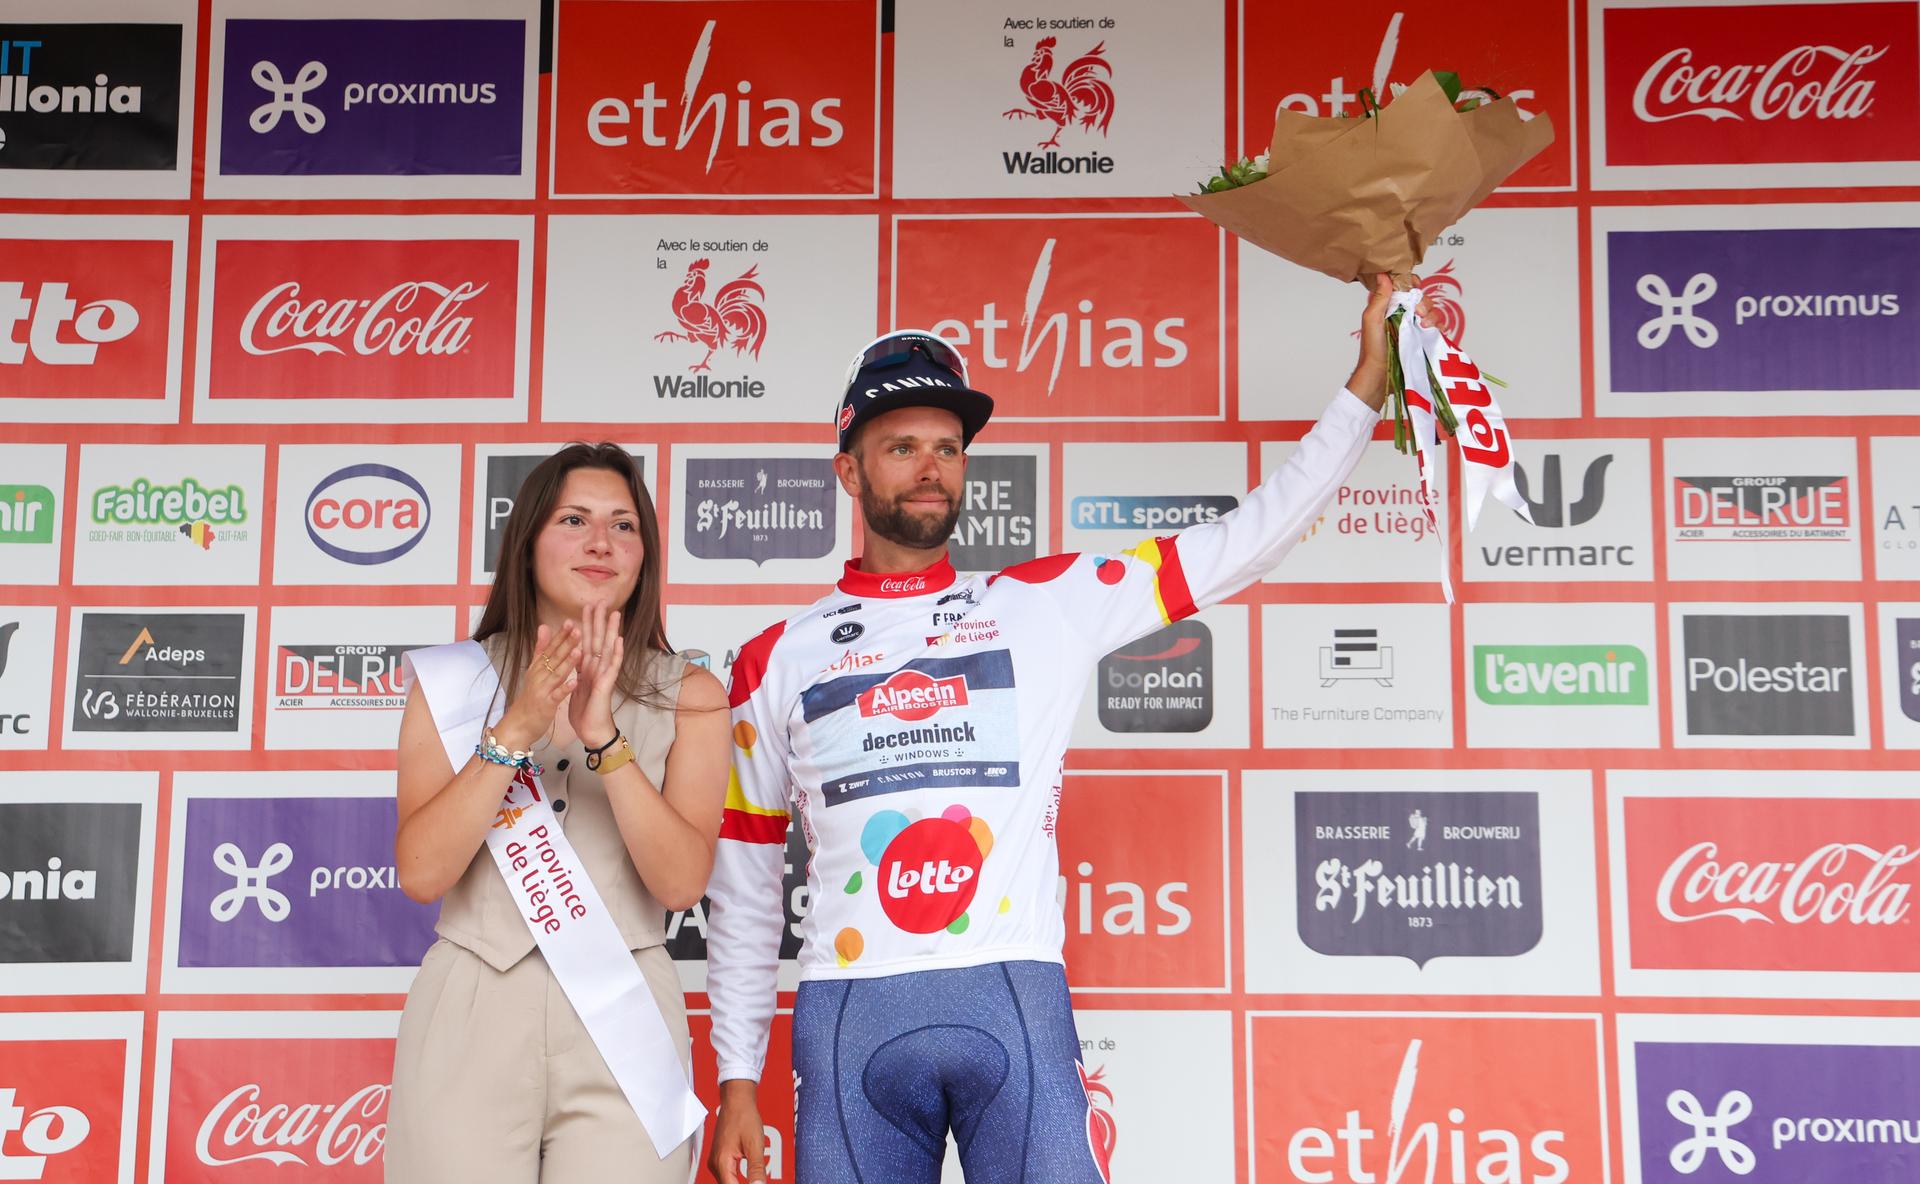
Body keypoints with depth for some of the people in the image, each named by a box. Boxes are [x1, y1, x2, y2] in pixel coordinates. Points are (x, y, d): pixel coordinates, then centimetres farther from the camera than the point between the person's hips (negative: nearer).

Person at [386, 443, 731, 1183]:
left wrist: (604, 736, -20)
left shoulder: (688, 697, 2)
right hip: (471, 1013, 0)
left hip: (622, 1018, 0)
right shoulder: (453, 678, 3)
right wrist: (518, 728, -17)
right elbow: (421, 873, -7)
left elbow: (682, 881, -9)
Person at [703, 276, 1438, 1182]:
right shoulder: (778, 658, 11)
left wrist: (1368, 382, 5)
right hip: (849, 1013, 1)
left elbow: (1241, 543, 8)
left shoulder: (1047, 604, 10)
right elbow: (743, 886, 14)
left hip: (1014, 1003, 0)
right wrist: (737, 1078, 11)